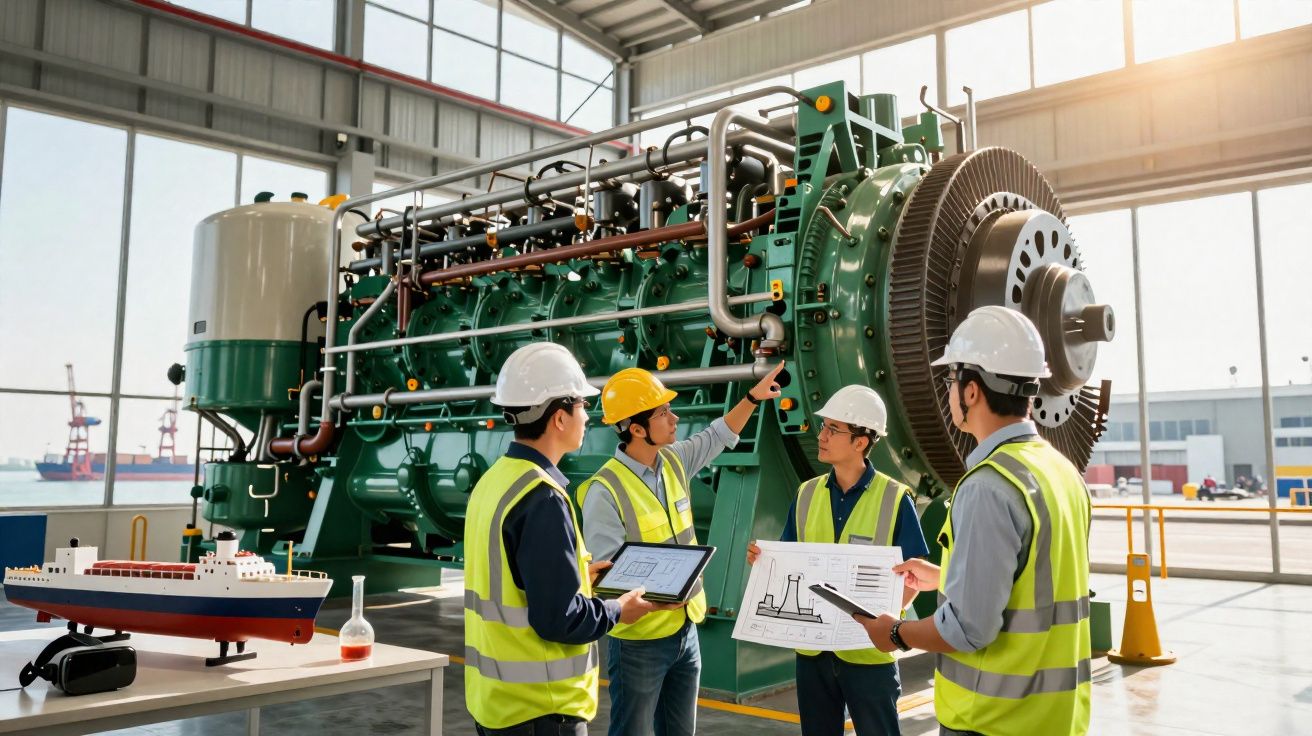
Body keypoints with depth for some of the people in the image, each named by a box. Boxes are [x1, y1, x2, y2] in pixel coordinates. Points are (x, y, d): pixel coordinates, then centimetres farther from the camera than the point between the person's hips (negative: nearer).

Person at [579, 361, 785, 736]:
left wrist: (752, 397, 13)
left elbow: (719, 437, 20)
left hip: (686, 629, 7)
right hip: (639, 639, -7)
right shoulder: (604, 491, -22)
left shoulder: (673, 461, 1)